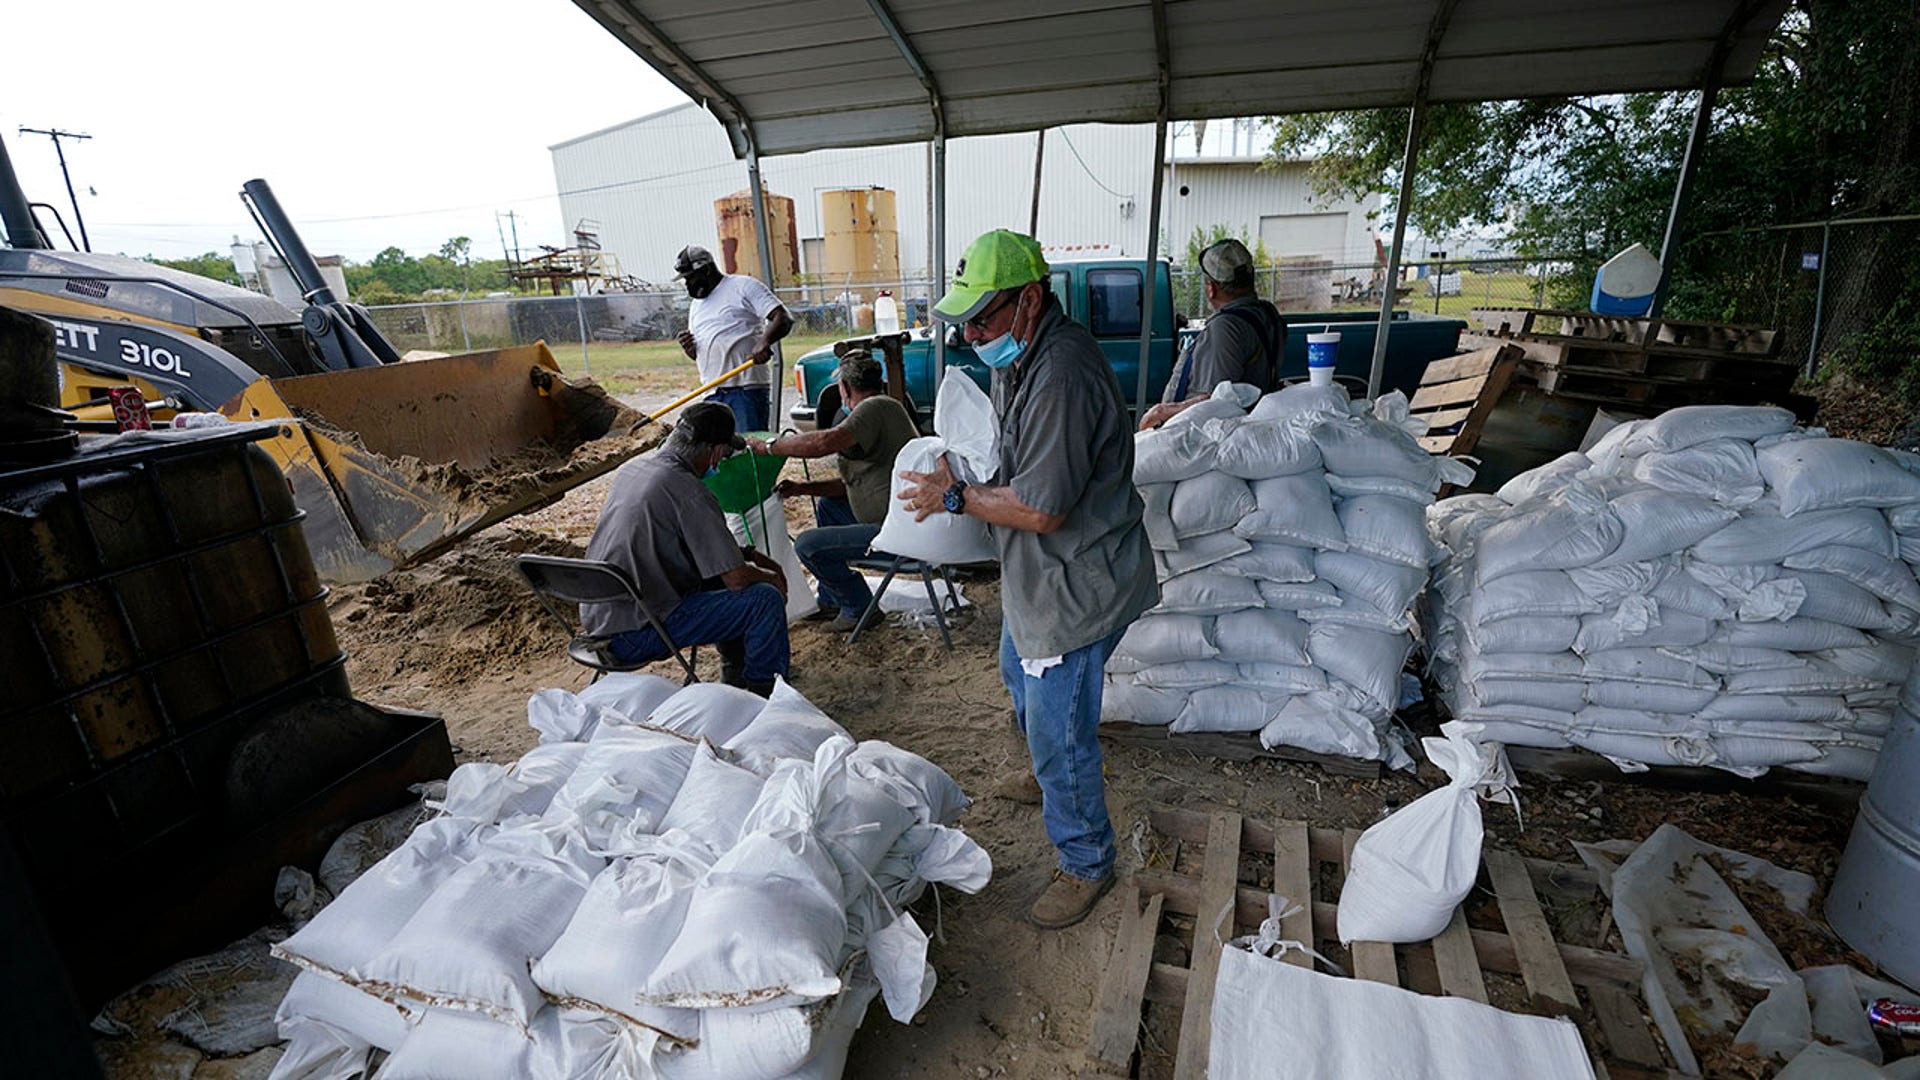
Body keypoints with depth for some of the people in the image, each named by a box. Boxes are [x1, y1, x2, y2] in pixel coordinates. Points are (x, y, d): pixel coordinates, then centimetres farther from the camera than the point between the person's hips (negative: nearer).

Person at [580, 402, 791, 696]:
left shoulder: (632, 467, 6)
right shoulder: (689, 493, -22)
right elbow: (737, 578, -19)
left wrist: (750, 554, 15)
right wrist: (772, 578, 2)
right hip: (636, 634, -10)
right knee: (767, 598, -10)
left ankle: (735, 674, 35)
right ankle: (763, 695, 5)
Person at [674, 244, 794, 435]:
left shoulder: (744, 286, 2)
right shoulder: (697, 306, 24)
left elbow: (783, 319, -9)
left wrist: (765, 341, -28)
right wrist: (689, 348, 6)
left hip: (746, 390, -7)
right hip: (713, 394, 7)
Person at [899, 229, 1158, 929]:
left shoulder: (1061, 377, -29)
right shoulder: (1021, 354, 5)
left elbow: (1041, 509, -29)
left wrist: (956, 498, -17)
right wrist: (962, 470, 3)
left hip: (1076, 588, -11)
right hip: (1038, 578, 11)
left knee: (1059, 732, 2)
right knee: (1020, 678, 30)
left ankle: (1086, 862, 27)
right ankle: (1052, 776, 57)